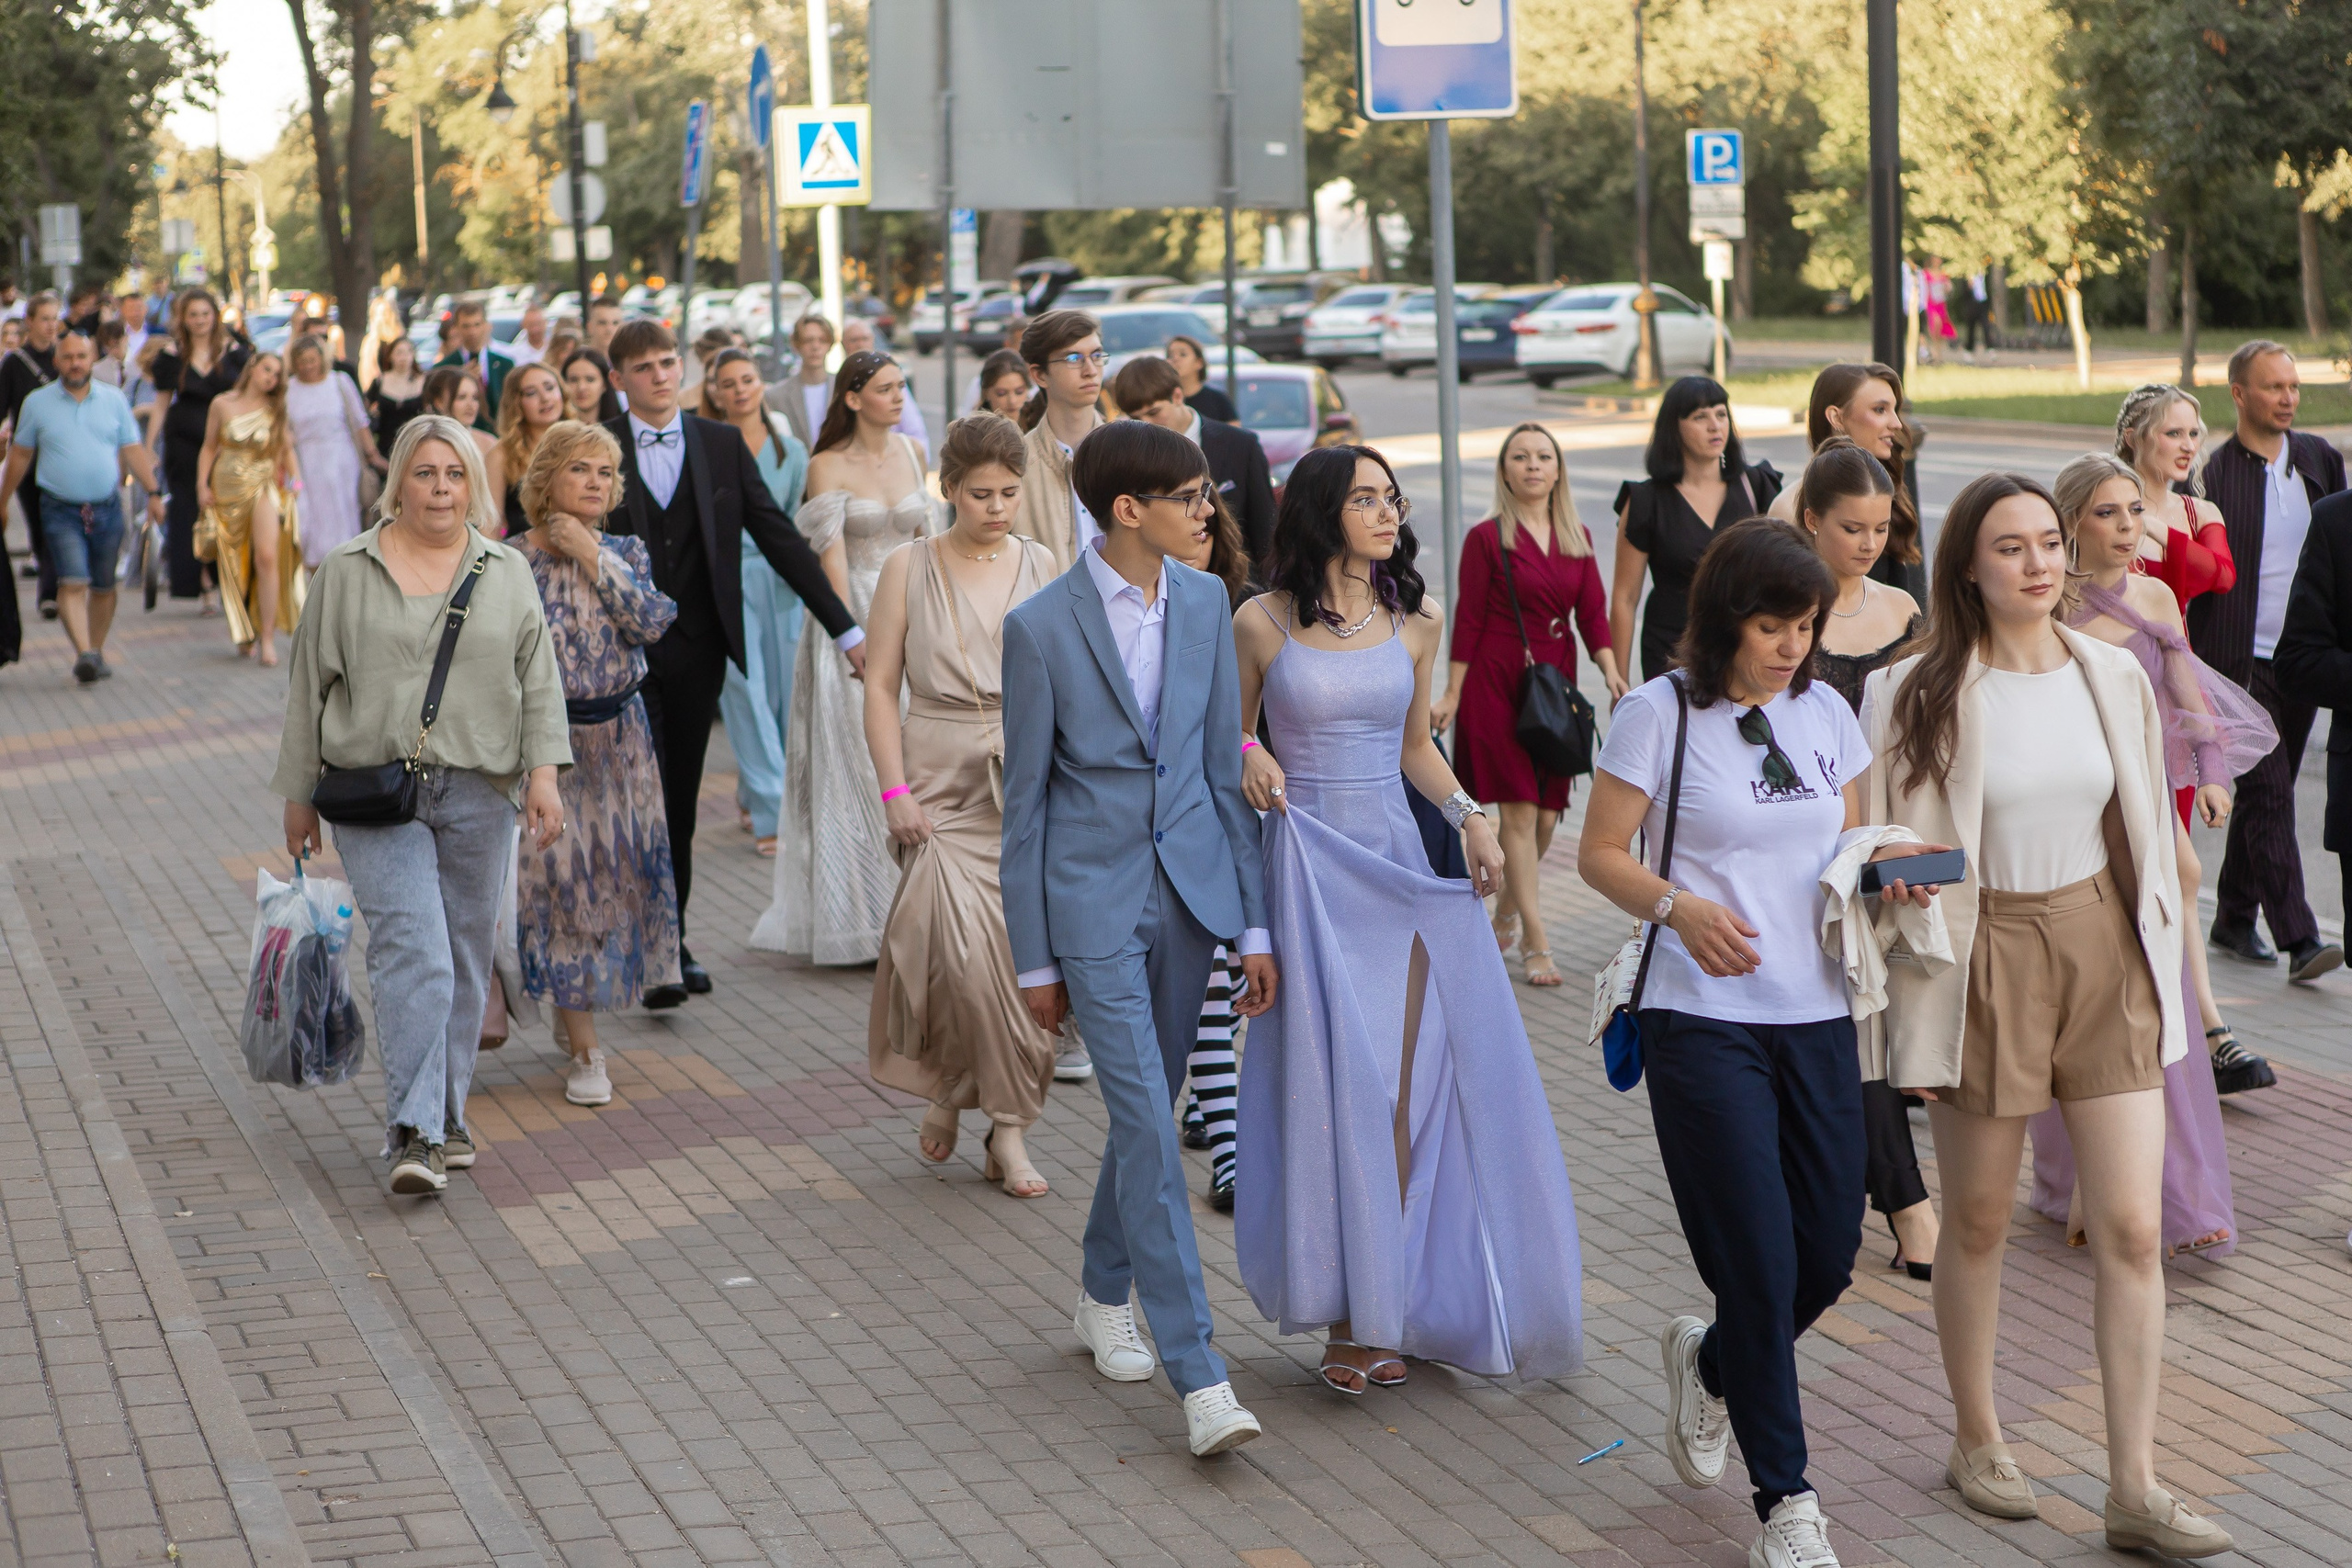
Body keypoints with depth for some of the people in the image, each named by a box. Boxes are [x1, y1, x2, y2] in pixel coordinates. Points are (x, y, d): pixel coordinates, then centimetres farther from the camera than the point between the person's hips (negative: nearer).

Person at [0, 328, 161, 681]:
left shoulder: (114, 400, 6)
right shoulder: (38, 403, 3)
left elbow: (133, 451, 9)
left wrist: (154, 493, 3)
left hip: (107, 507, 2)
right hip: (61, 510, -2)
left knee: (103, 586, 10)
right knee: (72, 583, -15)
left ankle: (97, 651, 23)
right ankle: (84, 653, -24)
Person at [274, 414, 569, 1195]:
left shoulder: (508, 572, 9)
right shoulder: (345, 572, 4)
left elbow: (540, 682, 7)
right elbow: (310, 685, 8)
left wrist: (543, 772, -5)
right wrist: (299, 793, 9)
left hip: (480, 795, 3)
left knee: (464, 960, 7)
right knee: (413, 954, -15)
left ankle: (445, 1120, 20)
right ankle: (414, 1133, -17)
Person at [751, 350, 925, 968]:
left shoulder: (912, 452, 8)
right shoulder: (829, 466, -7)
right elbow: (832, 554, -12)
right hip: (851, 614, -4)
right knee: (857, 765, -2)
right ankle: (861, 919, 3)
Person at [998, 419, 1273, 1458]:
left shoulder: (1205, 602, 4)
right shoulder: (1043, 626, -10)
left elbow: (1224, 764, 9)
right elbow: (1025, 796, -4)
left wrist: (1254, 922, 7)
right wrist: (1033, 959, -2)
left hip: (1190, 885, 5)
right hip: (1092, 898, -5)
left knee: (1148, 1109, 15)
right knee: (1147, 1124, -10)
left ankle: (1104, 1297, 37)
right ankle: (1199, 1378, -11)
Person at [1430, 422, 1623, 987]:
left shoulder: (1577, 538, 10)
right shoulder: (1487, 538, -3)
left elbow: (1592, 611, 5)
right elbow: (1468, 621, -3)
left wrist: (1609, 668, -11)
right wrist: (1451, 695, -4)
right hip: (1498, 681, -5)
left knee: (1546, 814, 7)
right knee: (1519, 811, -8)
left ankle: (1507, 911, 31)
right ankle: (1534, 945, -6)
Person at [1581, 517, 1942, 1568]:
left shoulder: (1825, 713, 9)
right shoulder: (1660, 712, -6)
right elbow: (1599, 855, -5)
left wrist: (1885, 868, -6)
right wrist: (1679, 907, -23)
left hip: (1816, 1016, 5)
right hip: (1704, 1020, -5)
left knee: (1828, 1256, 6)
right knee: (1759, 1263, -5)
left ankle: (1708, 1362, 39)